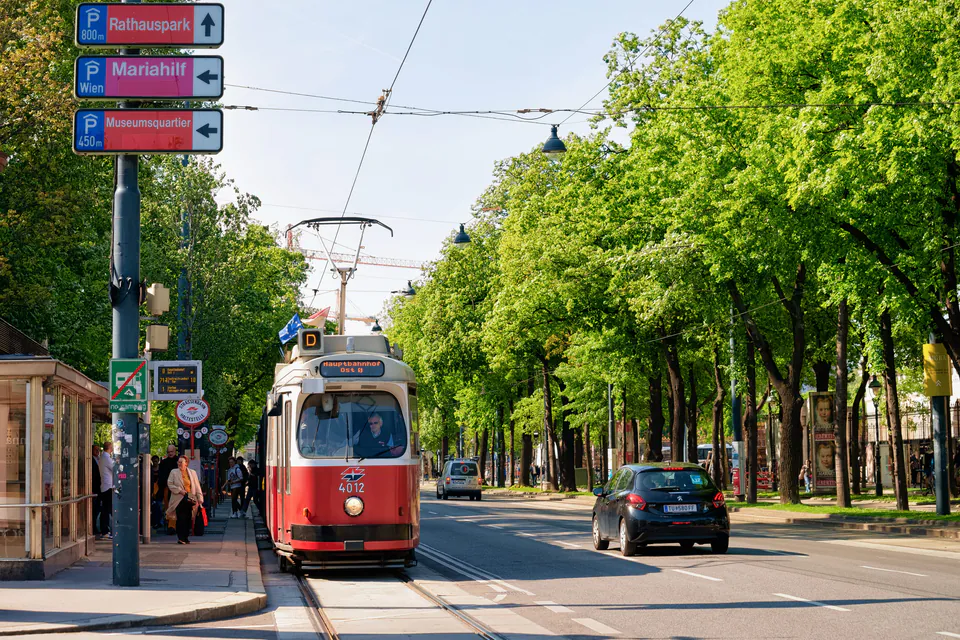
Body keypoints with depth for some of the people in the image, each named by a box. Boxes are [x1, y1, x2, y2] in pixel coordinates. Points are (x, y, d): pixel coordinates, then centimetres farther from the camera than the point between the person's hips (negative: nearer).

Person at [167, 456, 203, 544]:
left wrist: (200, 498, 3)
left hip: (189, 499, 2)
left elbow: (197, 486, 10)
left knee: (188, 519, 3)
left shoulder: (192, 473, 11)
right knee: (181, 519, -8)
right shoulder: (174, 473, 6)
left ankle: (186, 538, 12)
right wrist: (179, 490, -11)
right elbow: (170, 484, 2)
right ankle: (181, 538, -7)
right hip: (179, 499, -2)